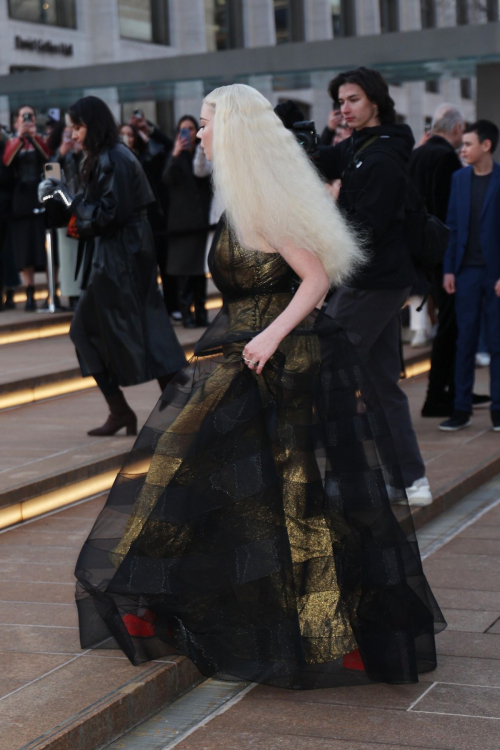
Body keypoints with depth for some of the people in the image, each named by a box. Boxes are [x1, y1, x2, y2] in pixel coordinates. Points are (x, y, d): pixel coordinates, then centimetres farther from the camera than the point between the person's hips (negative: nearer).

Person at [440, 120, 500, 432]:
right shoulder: (460, 178, 8)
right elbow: (452, 225, 10)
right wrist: (449, 269, 3)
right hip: (467, 271, 4)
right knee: (465, 341, 6)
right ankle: (462, 408, 11)